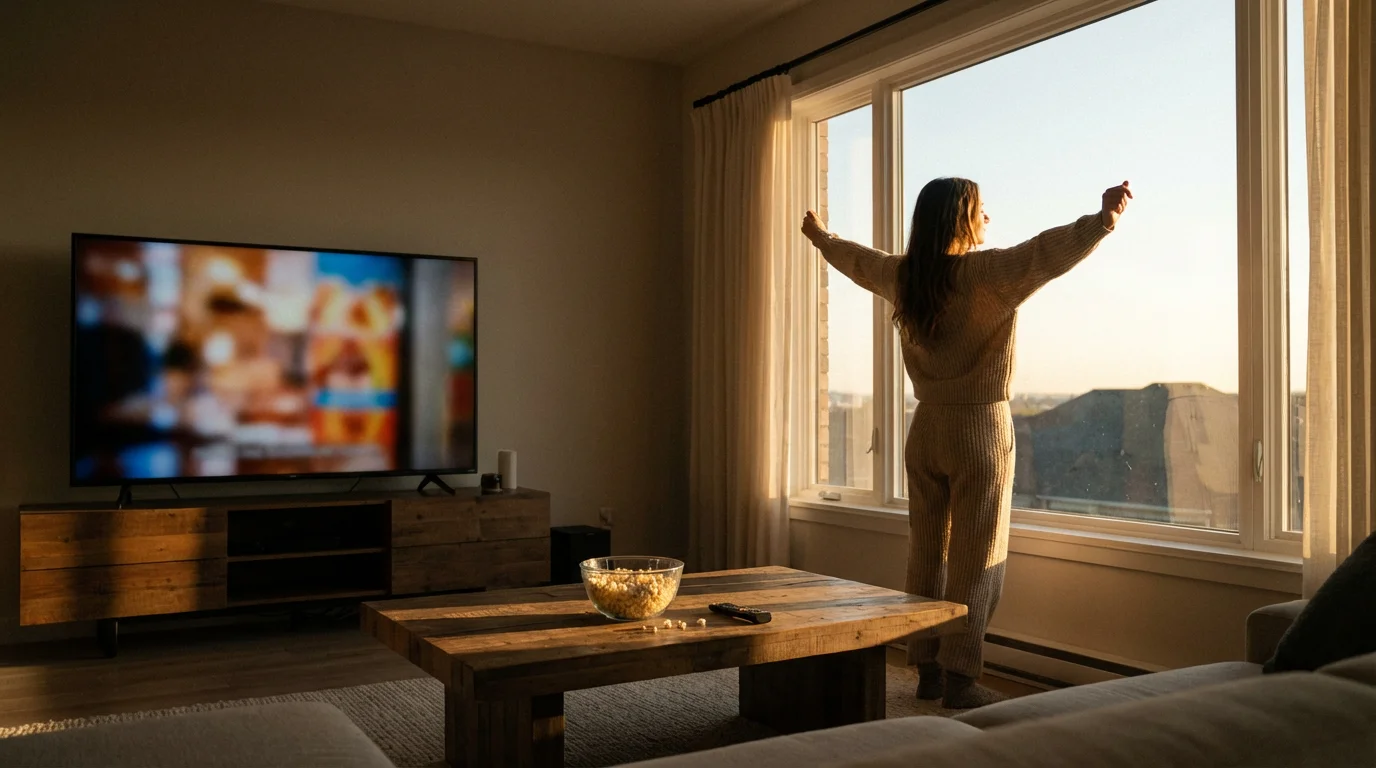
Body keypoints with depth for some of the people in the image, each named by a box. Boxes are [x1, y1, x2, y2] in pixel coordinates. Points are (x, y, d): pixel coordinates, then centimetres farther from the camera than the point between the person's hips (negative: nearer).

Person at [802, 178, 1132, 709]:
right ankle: (959, 679, 5)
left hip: (925, 430, 6)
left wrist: (821, 237, 42)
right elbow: (1046, 253, -29)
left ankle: (927, 670, 21)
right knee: (975, 560, 1)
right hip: (980, 429, -6)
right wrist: (1102, 221, -35)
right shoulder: (987, 273, -14)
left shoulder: (900, 275, 5)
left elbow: (856, 260, 24)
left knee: (926, 554, 12)